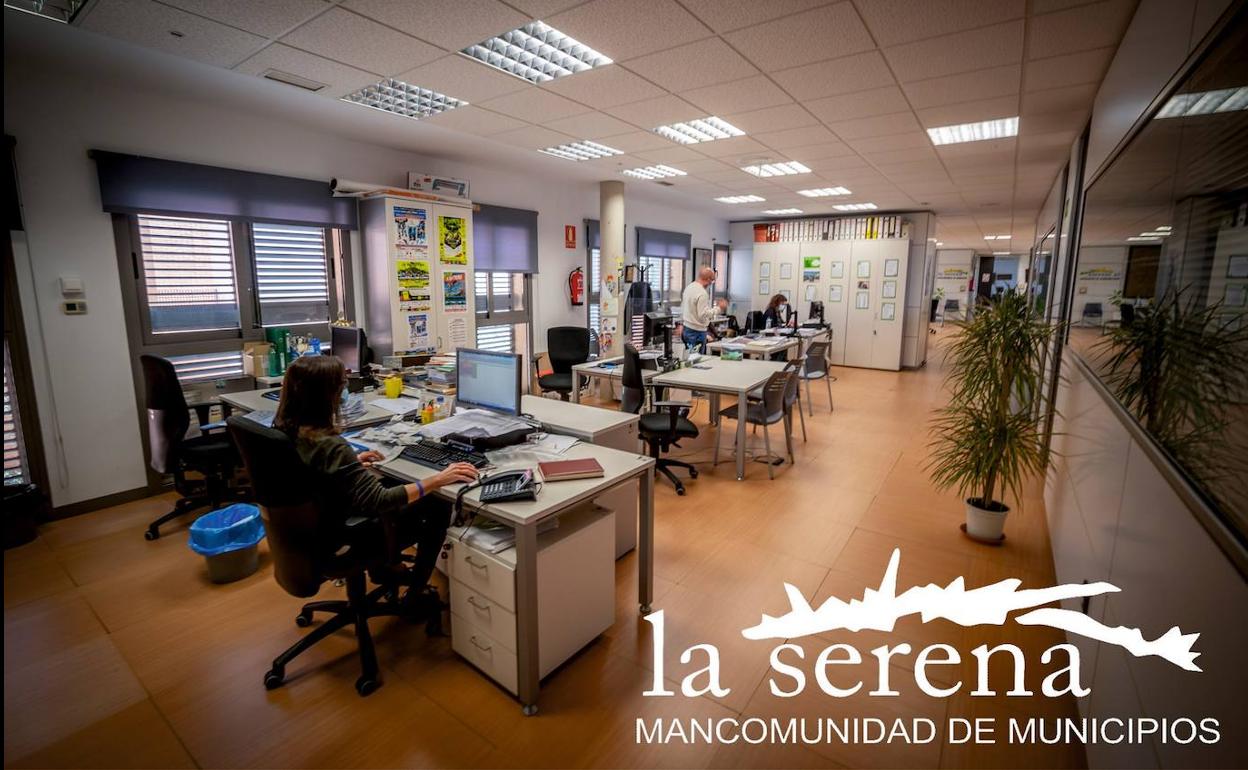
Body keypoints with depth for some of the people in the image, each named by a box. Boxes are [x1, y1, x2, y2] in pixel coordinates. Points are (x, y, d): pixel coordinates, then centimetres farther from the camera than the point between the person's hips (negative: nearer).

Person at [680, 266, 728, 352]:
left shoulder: (688, 287, 7)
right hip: (697, 331, -9)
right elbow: (703, 315, -23)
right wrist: (718, 308, -13)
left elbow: (682, 307, 16)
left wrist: (682, 324, 24)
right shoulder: (702, 293, -20)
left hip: (686, 329, 9)